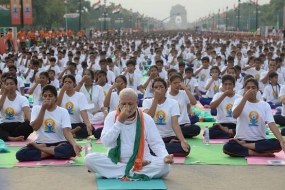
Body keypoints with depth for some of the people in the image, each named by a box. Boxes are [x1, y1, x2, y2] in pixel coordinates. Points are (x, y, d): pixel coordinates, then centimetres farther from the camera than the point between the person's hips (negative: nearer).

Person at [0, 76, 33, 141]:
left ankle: (6, 137, -29)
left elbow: (27, 112, -19)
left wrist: (28, 121, -40)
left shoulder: (22, 99, 0)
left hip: (18, 126, 0)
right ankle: (12, 138, -46)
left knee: (29, 125, -34)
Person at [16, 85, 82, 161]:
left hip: (59, 144, 0)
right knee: (20, 154, -27)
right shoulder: (36, 108, 4)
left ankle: (41, 149, -17)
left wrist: (74, 144, -34)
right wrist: (43, 109, -13)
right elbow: (35, 127, -10)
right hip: (41, 143, 0)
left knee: (71, 149, -36)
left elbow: (67, 131, -14)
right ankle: (52, 152, -16)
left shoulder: (63, 111, -1)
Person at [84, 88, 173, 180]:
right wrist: (120, 121, -17)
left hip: (141, 162, -1)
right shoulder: (111, 116, -1)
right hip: (116, 161, 1)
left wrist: (165, 156, -23)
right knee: (89, 159, -25)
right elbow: (106, 142, -11)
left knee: (164, 165, -26)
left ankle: (125, 173, -21)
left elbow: (156, 143, -2)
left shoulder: (146, 119, -1)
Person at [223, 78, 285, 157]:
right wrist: (245, 97, -19)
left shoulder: (265, 105, 4)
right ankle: (260, 153, -20)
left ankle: (244, 145, -15)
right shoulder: (239, 101, 2)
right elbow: (235, 115, -19)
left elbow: (272, 124, -8)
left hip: (260, 141, 2)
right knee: (227, 147, -33)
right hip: (241, 140, -2)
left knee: (277, 144, -29)